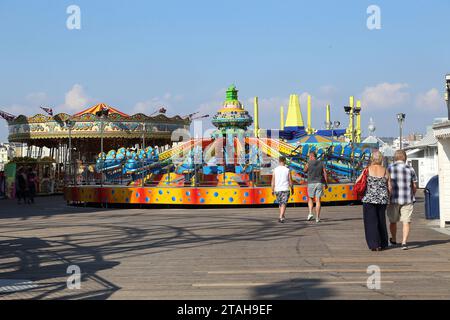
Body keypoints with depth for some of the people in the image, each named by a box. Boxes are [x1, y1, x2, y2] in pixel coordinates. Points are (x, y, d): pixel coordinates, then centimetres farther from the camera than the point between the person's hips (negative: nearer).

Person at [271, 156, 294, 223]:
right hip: (285, 189, -2)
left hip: (277, 189, 2)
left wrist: (272, 190, 5)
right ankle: (281, 217, -18)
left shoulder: (275, 170, 0)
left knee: (280, 204, 18)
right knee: (284, 204, -4)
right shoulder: (287, 170, -4)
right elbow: (290, 181, -1)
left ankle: (283, 216, 28)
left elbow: (273, 181, -1)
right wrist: (292, 189, 11)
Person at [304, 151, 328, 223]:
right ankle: (317, 218, -1)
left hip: (311, 183, -1)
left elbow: (305, 171, 17)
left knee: (310, 199, 15)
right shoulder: (321, 163, 4)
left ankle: (310, 213, -5)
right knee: (318, 201, 2)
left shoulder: (309, 163, -2)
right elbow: (325, 174, 0)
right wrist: (326, 183, 8)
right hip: (319, 183, 1)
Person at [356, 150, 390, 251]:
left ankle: (374, 244, -3)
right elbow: (389, 187, 1)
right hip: (382, 199, 3)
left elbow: (358, 181, -2)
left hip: (369, 199, -3)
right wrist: (387, 197, 18)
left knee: (371, 221, 3)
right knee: (381, 221, 16)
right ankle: (383, 244, 23)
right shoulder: (385, 171, 0)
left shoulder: (368, 169, -5)